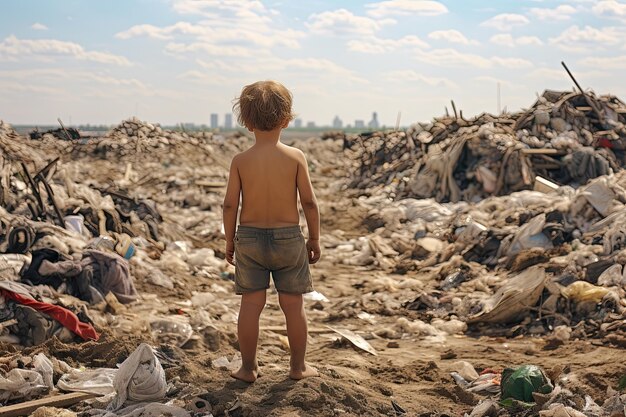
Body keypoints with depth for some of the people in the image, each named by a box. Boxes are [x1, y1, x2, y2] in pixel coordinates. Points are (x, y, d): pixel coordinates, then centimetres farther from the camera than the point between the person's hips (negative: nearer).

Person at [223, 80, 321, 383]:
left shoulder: (240, 160, -6)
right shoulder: (295, 157, -8)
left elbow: (230, 205, -5)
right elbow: (309, 202, -7)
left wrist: (229, 241, 8)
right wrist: (315, 239, 5)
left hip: (249, 236, 1)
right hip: (288, 237, -1)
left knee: (251, 304, 7)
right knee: (293, 304, 10)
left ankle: (248, 367, 16)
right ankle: (298, 366, 21)